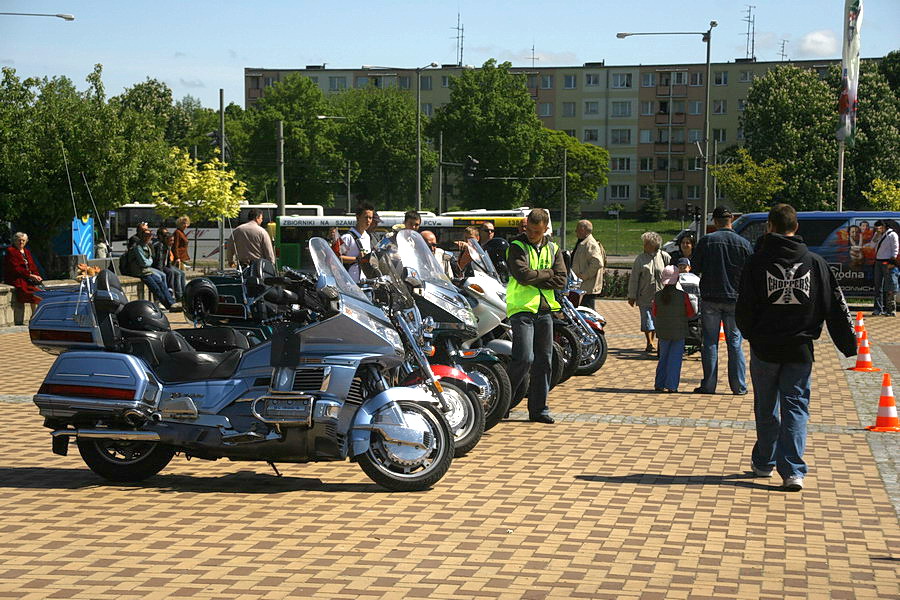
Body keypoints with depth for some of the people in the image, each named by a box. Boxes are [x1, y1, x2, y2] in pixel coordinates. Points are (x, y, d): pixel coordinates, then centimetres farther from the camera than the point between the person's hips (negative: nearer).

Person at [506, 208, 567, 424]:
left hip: (545, 309, 5)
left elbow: (561, 280, 2)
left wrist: (535, 280, -8)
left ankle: (538, 408, 14)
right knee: (525, 358, -16)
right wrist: (547, 273, -3)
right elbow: (523, 275, -16)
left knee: (544, 360, 6)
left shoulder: (552, 249, 14)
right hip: (522, 309, -5)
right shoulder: (517, 246, 0)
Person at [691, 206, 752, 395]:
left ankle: (709, 385, 5)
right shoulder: (744, 244, -1)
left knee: (710, 342, 5)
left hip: (710, 299, -1)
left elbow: (694, 267, -4)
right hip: (735, 300, 1)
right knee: (735, 342, 8)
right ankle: (739, 386, 8)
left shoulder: (706, 241, -6)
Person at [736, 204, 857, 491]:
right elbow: (836, 306, 1)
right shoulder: (815, 262, -1)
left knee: (766, 408, 15)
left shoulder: (757, 262, -6)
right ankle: (793, 471, -6)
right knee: (796, 407, 4)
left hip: (765, 348, 0)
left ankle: (764, 463, 27)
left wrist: (752, 336, 15)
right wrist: (848, 344, 8)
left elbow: (744, 309, -3)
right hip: (800, 349, 1)